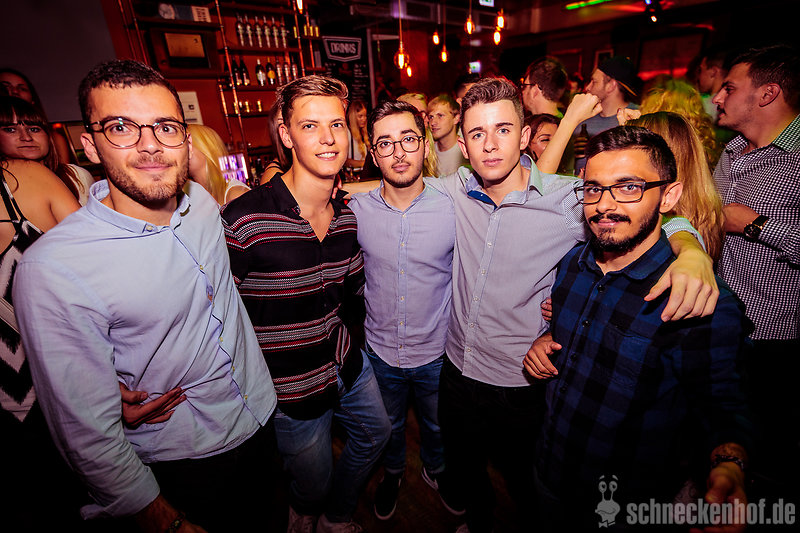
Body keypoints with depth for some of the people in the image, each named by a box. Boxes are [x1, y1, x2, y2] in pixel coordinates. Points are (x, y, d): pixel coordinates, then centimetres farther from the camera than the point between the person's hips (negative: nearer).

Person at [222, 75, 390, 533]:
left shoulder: (347, 216, -5)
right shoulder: (243, 221, -25)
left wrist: (353, 347, 10)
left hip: (349, 367, 6)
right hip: (293, 390, -6)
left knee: (376, 432, 27)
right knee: (314, 485, 18)